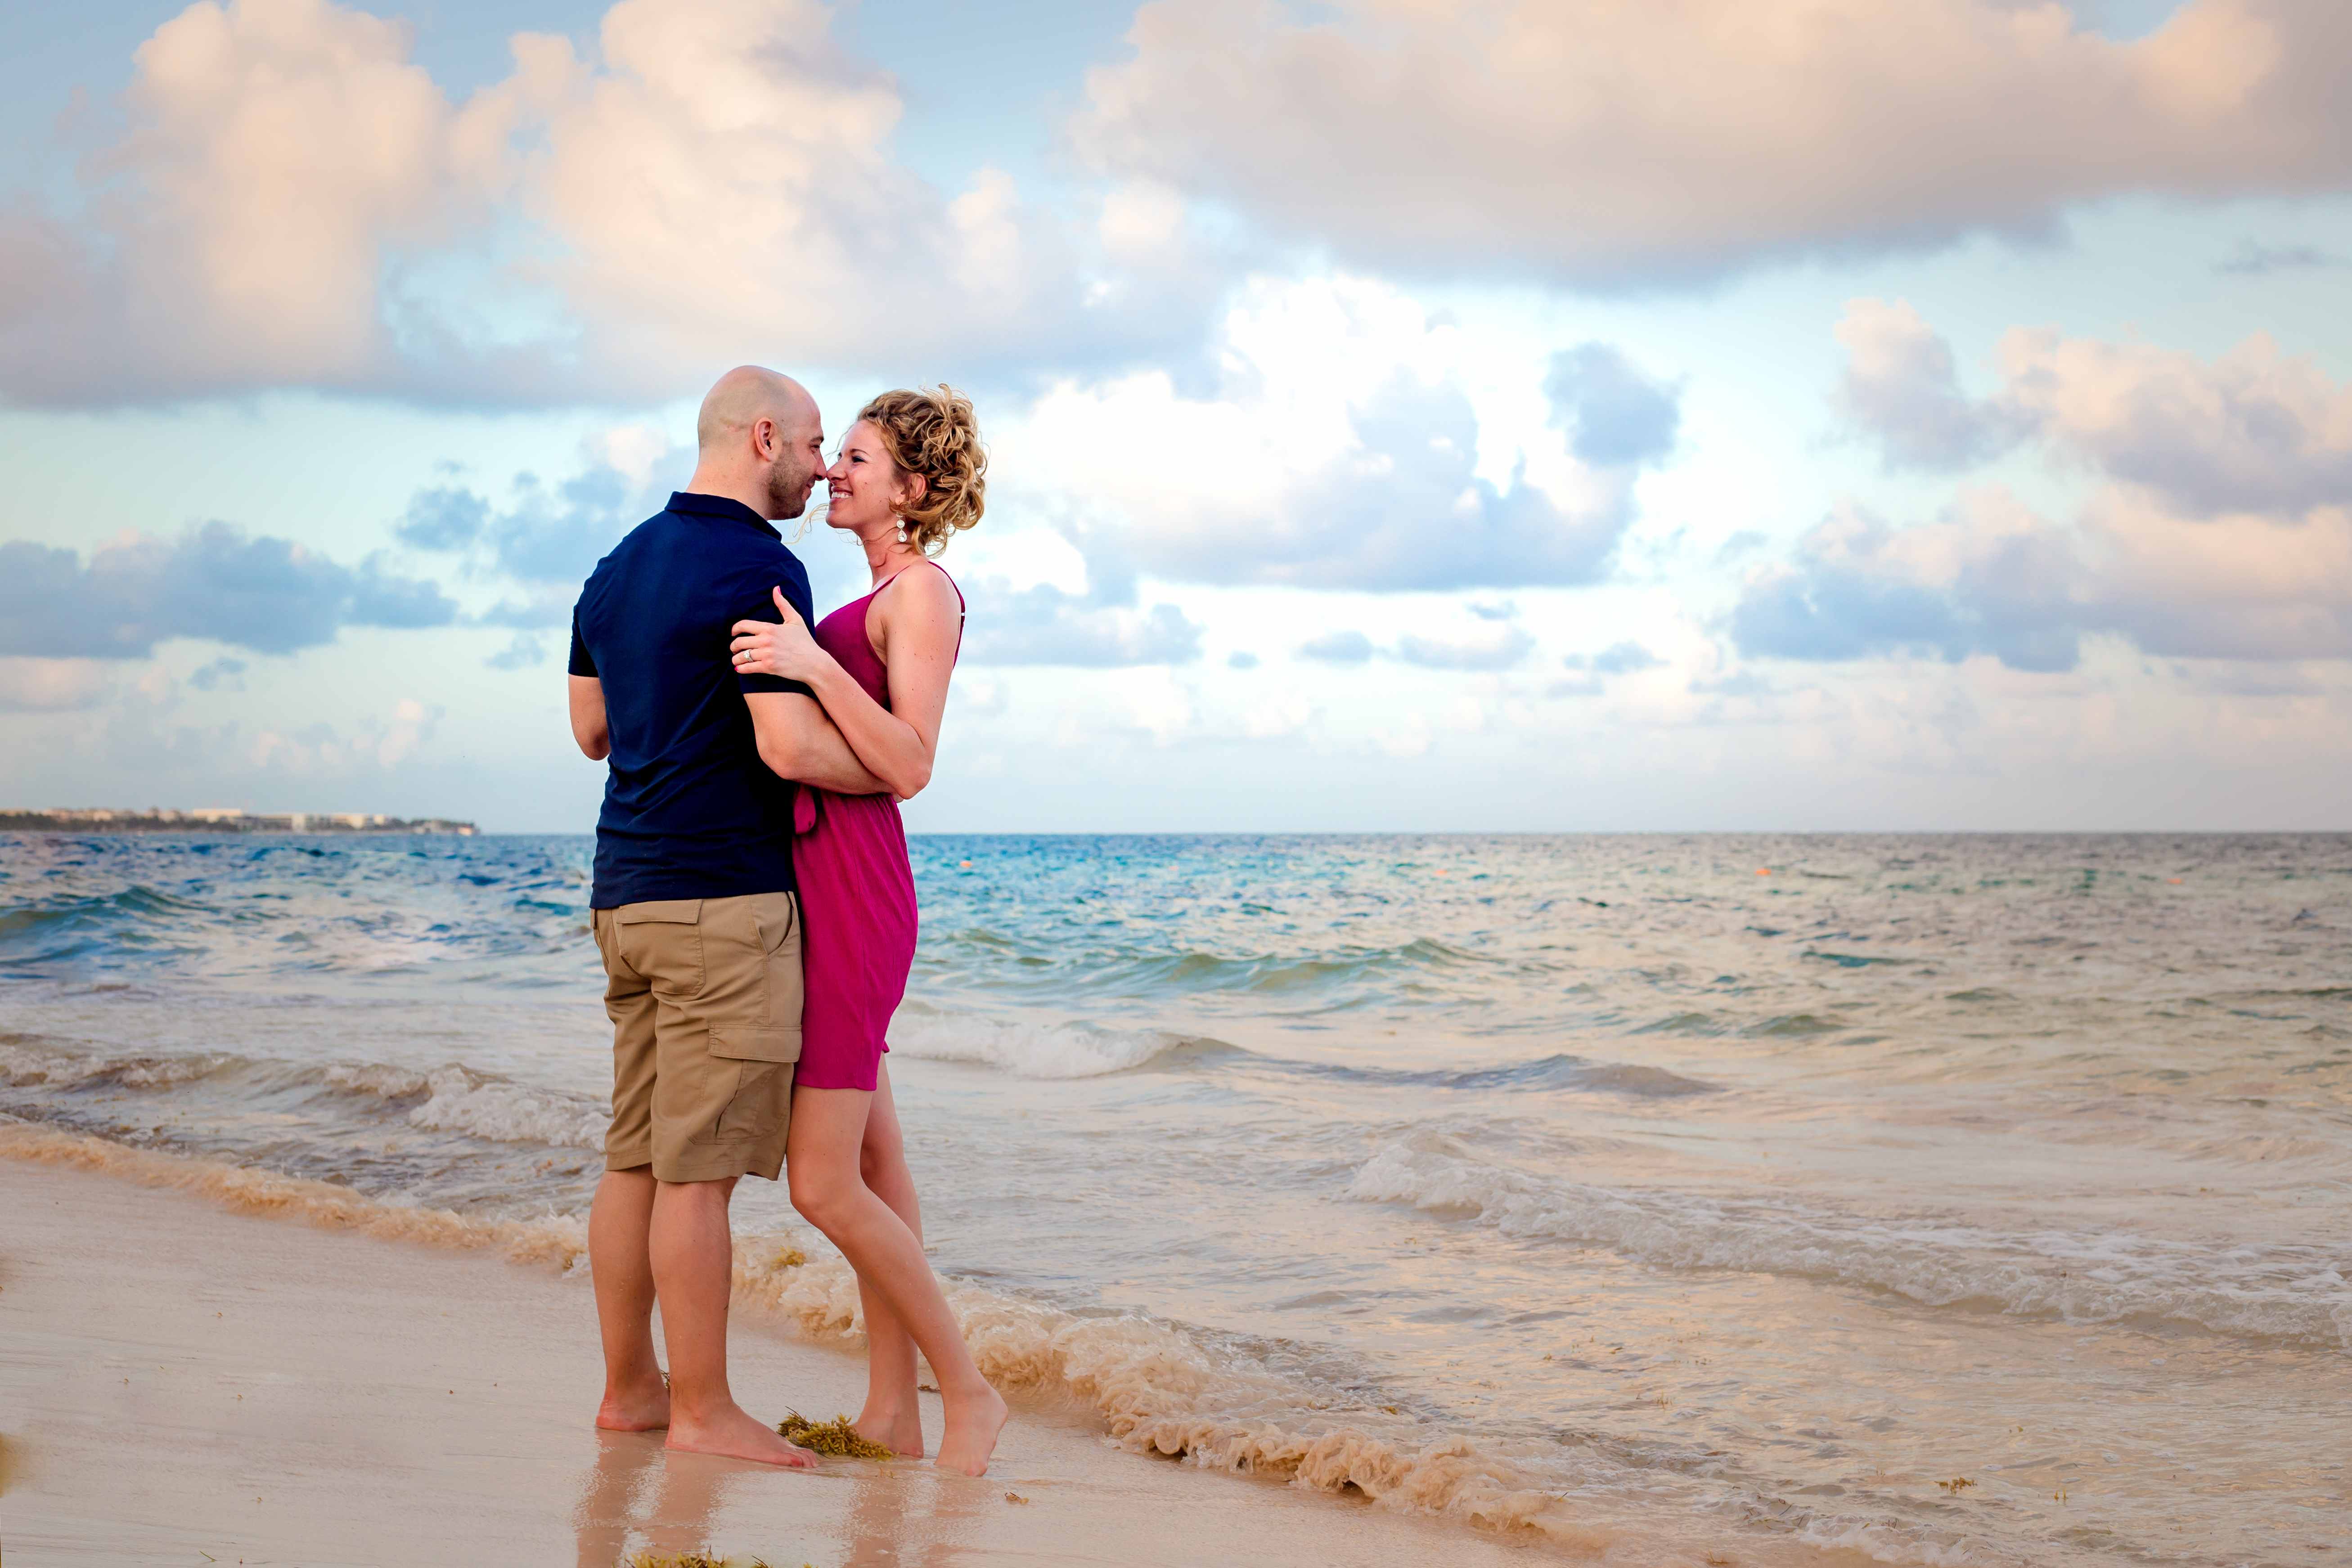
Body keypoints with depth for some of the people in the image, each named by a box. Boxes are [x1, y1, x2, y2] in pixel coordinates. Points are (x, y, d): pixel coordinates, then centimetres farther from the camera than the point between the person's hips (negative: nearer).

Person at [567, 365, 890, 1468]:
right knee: (699, 1166, -5)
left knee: (638, 1156, 11)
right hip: (722, 895, -9)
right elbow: (790, 747, -20)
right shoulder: (760, 569, -13)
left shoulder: (621, 565, 15)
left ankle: (630, 1387, 18)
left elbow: (591, 729, 22)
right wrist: (890, 773, -2)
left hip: (629, 894, 9)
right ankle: (702, 1409, 1)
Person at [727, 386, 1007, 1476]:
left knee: (825, 1187, -9)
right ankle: (891, 1408, 14)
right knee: (873, 1165, 10)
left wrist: (815, 664, -29)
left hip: (853, 894, -10)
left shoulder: (925, 591, -10)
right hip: (816, 886, 10)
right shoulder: (878, 601, 19)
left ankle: (967, 1389, 1)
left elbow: (908, 767, -21)